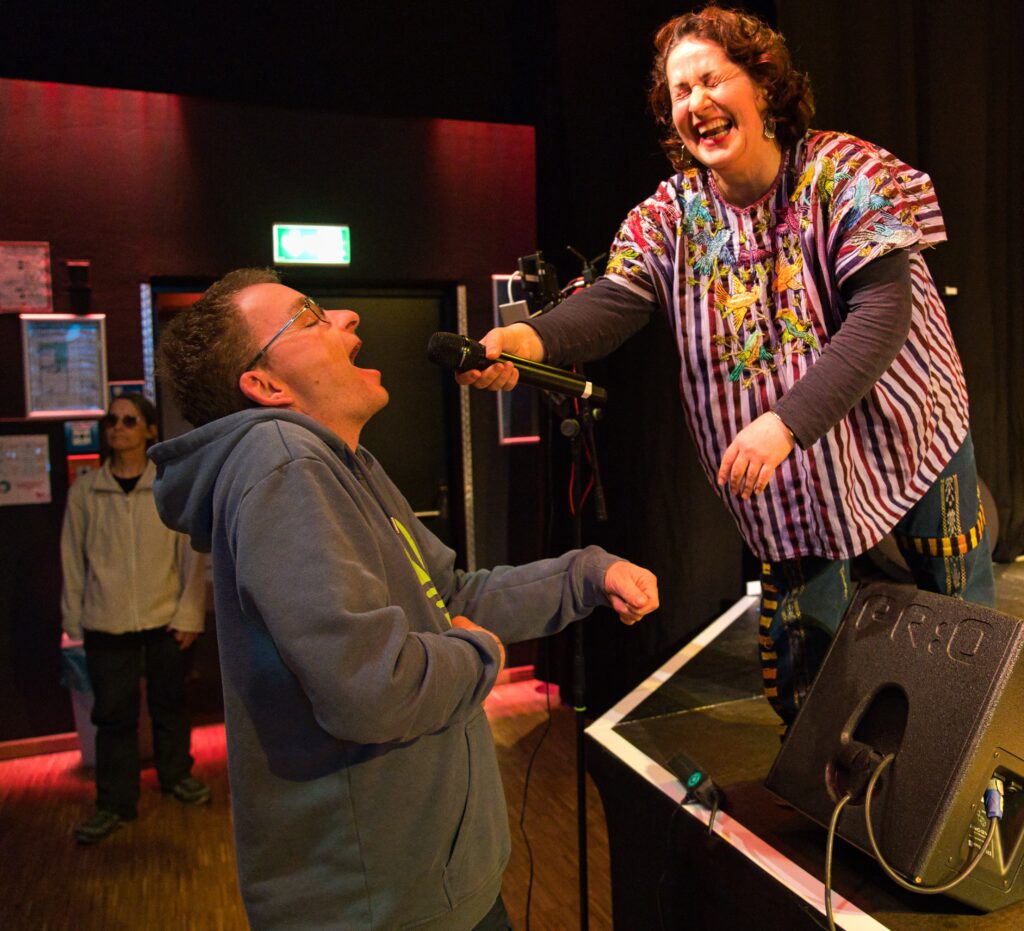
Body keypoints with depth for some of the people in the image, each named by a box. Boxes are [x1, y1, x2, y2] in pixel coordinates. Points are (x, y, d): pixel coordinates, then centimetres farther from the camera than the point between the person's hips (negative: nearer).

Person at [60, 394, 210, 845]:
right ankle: (115, 803, 22)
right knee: (113, 714, 7)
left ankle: (177, 774, 36)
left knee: (169, 703, 15)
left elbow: (190, 555, -3)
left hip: (166, 619, 0)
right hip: (106, 624, 1)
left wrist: (189, 613, -5)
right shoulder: (84, 491, -1)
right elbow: (73, 560, 4)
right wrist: (73, 620, 4)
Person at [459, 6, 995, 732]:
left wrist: (786, 421, -37)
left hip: (906, 440, -1)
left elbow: (882, 310, -24)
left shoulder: (844, 172, -13)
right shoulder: (671, 214, -4)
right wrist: (531, 339, -42)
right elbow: (614, 301, -20)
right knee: (800, 669, 8)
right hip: (788, 479, 2)